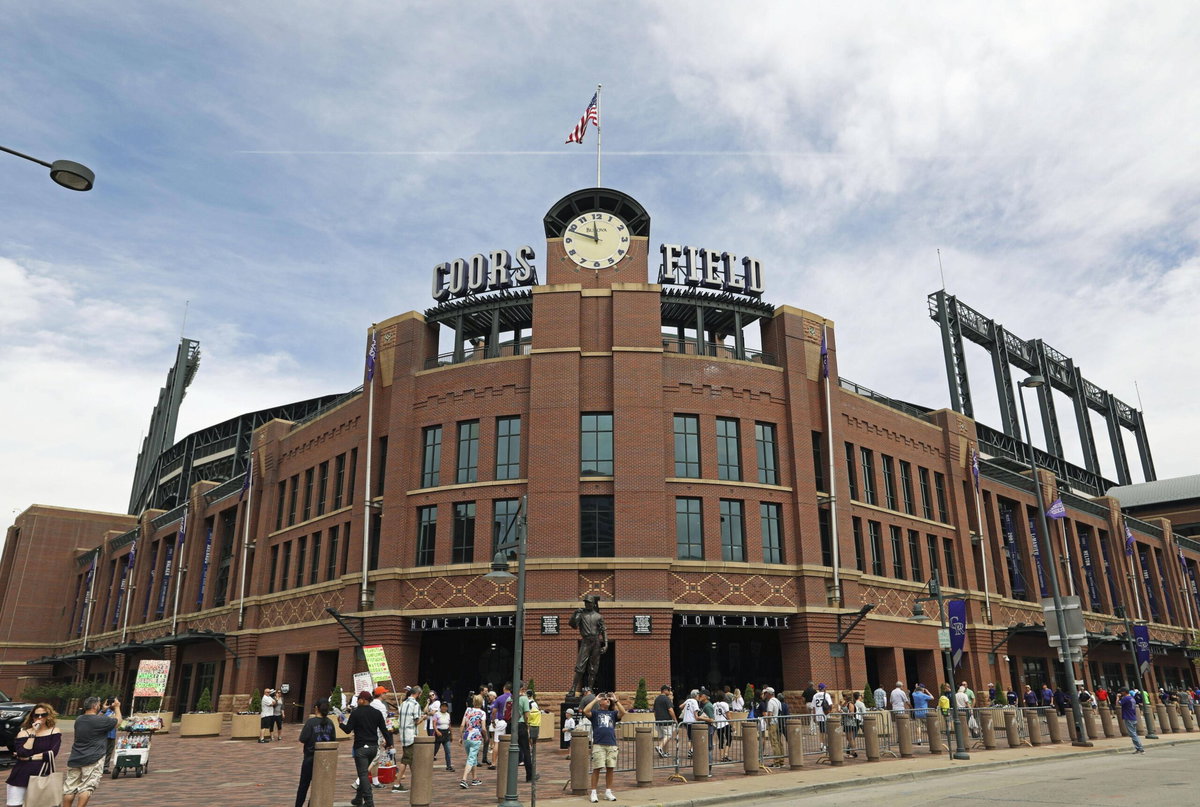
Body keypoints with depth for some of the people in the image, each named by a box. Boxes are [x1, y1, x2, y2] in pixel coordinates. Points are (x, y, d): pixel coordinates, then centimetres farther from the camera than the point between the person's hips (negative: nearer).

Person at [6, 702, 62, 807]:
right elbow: (22, 754, -12)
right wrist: (33, 733, -13)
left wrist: (29, 758, -10)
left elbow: (52, 753, -8)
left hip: (41, 775, 0)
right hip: (21, 776, 0)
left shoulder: (54, 731, 1)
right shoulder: (23, 733, 1)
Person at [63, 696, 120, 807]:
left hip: (75, 759, 6)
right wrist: (117, 707, 16)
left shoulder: (79, 719, 6)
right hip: (93, 760, -6)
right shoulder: (101, 720, -13)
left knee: (70, 787, 12)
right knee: (87, 787, -3)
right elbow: (118, 721, 2)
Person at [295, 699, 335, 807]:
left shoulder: (311, 722, -16)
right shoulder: (330, 722, -2)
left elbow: (302, 739, -17)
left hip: (311, 757, -3)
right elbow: (333, 739, 3)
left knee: (304, 784, 13)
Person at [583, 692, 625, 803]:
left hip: (612, 745, 3)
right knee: (596, 769, -3)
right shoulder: (595, 713, 7)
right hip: (598, 745, -3)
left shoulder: (613, 713, 14)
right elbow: (585, 711, -12)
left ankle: (608, 792, 17)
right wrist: (595, 700, -5)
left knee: (610, 769, 5)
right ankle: (593, 793, 6)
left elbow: (623, 712, -4)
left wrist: (616, 700, -2)